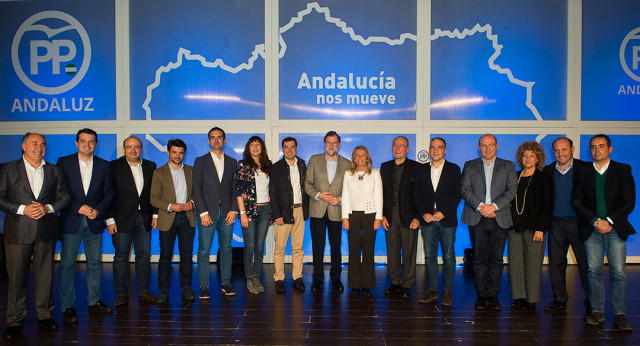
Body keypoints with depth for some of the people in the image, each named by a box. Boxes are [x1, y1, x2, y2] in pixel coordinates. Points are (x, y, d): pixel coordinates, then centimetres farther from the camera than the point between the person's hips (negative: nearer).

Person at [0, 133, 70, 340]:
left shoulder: (54, 171, 12)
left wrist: (47, 208, -9)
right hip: (18, 231, -2)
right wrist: (23, 209, -13)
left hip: (46, 231, 2)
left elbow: (64, 197, 8)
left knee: (45, 276, 7)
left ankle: (45, 316, 19)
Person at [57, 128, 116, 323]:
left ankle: (94, 301, 20)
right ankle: (67, 306, 9)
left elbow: (109, 192, 6)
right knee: (67, 263, 0)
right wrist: (78, 208, -13)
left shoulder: (104, 166, 7)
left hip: (95, 221, 2)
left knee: (95, 262, 8)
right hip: (71, 221, -2)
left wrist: (98, 210, -9)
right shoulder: (64, 163, 2)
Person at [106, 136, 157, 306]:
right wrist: (109, 219, -9)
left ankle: (144, 291, 18)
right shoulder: (114, 166, -2)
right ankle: (121, 293, 15)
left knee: (144, 255, 7)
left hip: (144, 218, 3)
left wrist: (155, 214, 4)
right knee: (121, 256, 4)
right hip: (122, 219, -3)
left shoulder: (150, 166, 8)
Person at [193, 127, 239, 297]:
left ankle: (226, 283, 15)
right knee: (204, 250, -2)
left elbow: (235, 188, 9)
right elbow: (196, 189, -1)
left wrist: (234, 210, -2)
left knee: (226, 248, 6)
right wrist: (203, 213, -10)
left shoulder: (232, 162, 12)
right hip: (207, 212, -2)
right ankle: (204, 286, 6)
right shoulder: (200, 162, 5)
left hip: (227, 212, 2)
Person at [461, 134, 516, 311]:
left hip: (499, 219, 0)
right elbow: (465, 189, 2)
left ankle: (493, 295, 13)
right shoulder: (470, 166, 12)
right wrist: (480, 206, -12)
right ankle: (481, 295, 10)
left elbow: (511, 190, 1)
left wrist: (494, 206, -12)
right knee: (479, 259, 1)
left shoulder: (508, 166, 12)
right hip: (477, 218, 0)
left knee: (496, 259, 3)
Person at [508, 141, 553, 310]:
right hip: (515, 227, 4)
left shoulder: (543, 179, 1)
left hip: (534, 228, -4)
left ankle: (532, 299, 11)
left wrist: (540, 229, -12)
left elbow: (547, 206, -4)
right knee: (515, 262, 4)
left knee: (533, 263, 0)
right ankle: (519, 296, 14)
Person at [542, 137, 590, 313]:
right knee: (556, 262, 7)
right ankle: (559, 300, 18)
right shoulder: (548, 171, 8)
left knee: (585, 262, 1)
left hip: (578, 222, -3)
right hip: (556, 223, 3)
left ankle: (592, 301, 16)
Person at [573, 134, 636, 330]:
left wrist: (609, 221, -10)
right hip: (591, 230, 1)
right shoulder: (582, 172, 9)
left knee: (618, 272, -2)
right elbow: (576, 202, 3)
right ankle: (597, 312, 10)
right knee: (594, 271, 1)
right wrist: (596, 221, -9)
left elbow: (629, 202, 0)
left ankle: (619, 314, 6)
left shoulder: (622, 170, 6)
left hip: (615, 229, -1)